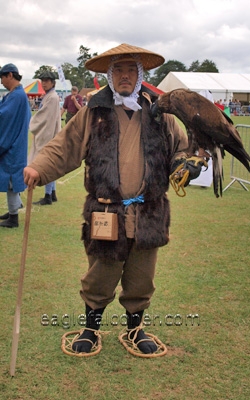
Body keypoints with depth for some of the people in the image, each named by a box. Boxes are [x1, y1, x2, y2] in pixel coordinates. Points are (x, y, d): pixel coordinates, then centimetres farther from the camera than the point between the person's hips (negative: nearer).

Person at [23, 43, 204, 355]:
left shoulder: (159, 113, 7)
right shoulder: (93, 113, 2)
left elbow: (183, 146, 17)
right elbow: (63, 148, 1)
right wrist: (38, 168, -15)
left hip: (148, 214, 2)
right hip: (106, 215, -2)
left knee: (141, 279, 14)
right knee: (100, 278, 10)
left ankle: (135, 327, 38)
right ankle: (91, 327, 34)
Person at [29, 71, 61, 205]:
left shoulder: (52, 97, -15)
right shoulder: (48, 96, 14)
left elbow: (44, 117, -15)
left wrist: (32, 125, -1)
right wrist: (34, 125, 6)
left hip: (48, 135, -10)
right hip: (45, 134, 10)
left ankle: (48, 196, 0)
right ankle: (52, 194, 20)